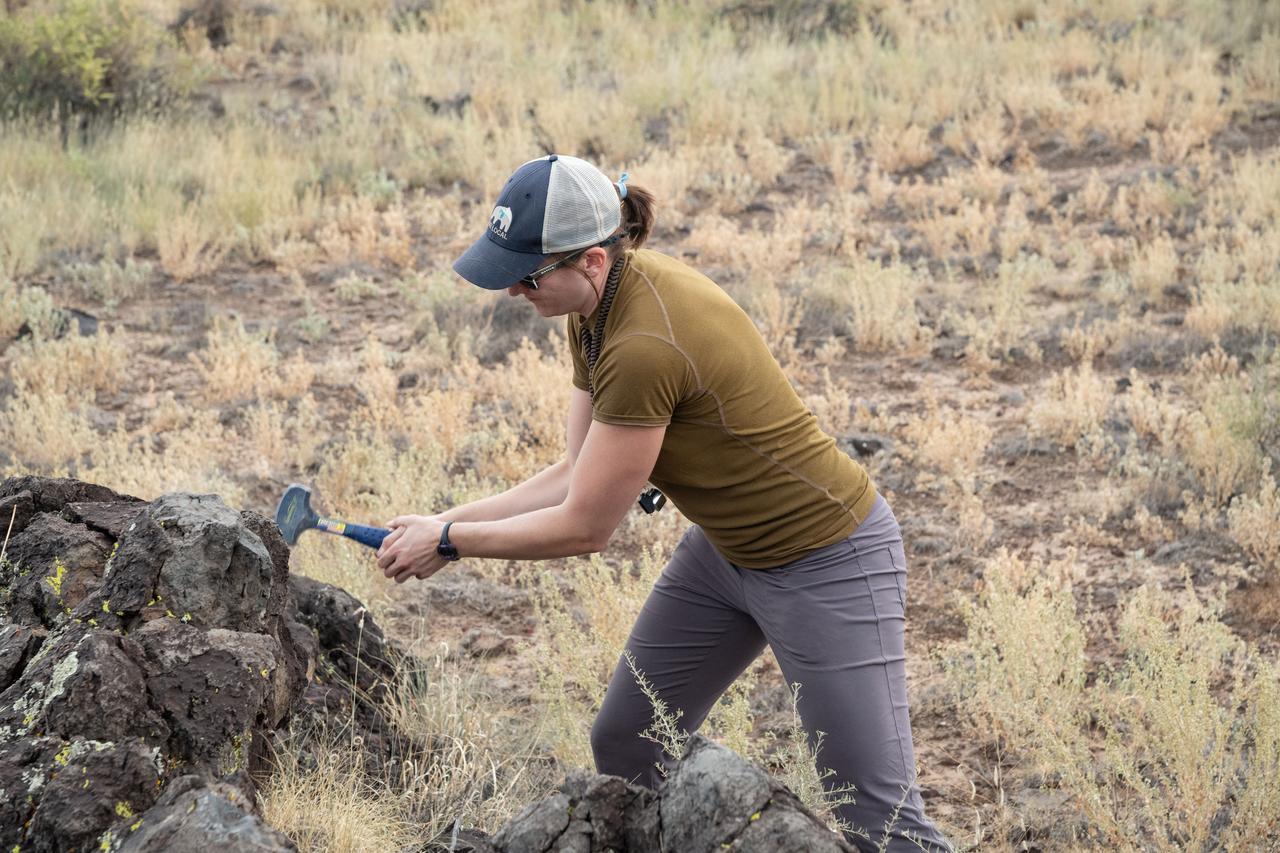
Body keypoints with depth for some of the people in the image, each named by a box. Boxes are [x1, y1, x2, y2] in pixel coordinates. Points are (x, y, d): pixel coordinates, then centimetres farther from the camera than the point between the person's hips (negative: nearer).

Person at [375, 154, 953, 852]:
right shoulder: (600, 301, -4)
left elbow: (584, 527, -22)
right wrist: (452, 519, -5)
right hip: (725, 547, 10)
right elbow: (579, 474, 3)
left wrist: (449, 542, -10)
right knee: (623, 749, 12)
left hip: (823, 561, -10)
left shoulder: (646, 346, -32)